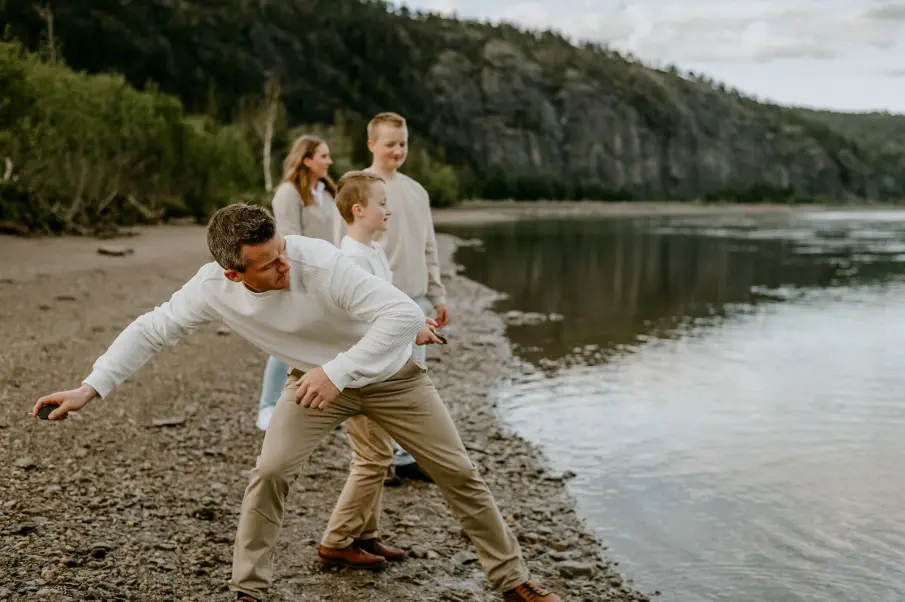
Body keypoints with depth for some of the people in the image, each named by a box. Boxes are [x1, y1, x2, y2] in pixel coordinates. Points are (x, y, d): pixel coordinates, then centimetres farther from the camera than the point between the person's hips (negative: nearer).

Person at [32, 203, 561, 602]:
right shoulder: (214, 287, -24)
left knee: (459, 474, 1)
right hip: (316, 377, 3)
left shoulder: (320, 263, -38)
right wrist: (89, 388, -18)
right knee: (271, 473, -13)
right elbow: (152, 331, -11)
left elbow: (404, 314, -40)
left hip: (388, 372, -2)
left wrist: (338, 371, -47)